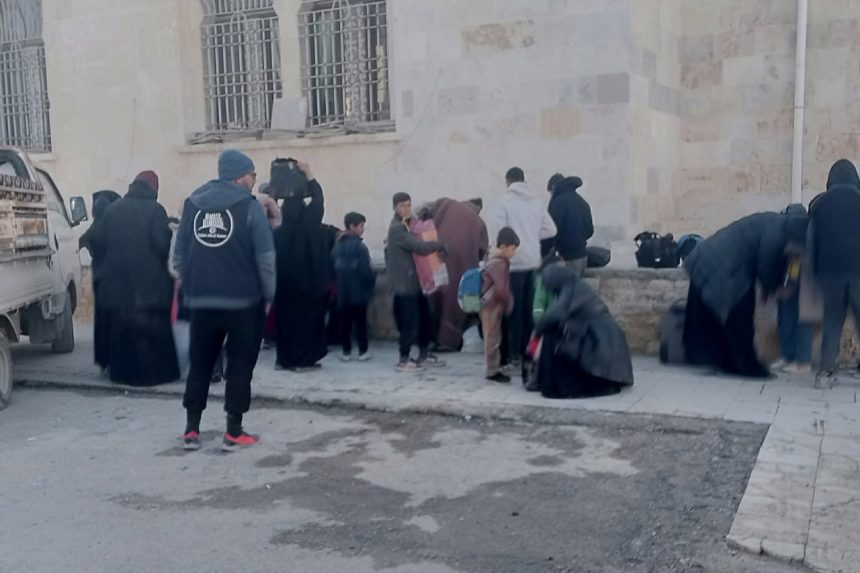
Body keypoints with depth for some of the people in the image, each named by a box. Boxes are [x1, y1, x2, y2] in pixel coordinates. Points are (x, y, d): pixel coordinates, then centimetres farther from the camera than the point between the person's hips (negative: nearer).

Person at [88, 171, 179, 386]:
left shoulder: (114, 209, 5)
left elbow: (96, 240, 3)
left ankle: (121, 371, 17)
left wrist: (106, 266, 15)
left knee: (120, 327, 12)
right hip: (149, 282, -4)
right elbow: (163, 244, -15)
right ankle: (157, 371, 5)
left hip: (116, 282, 4)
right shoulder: (155, 211, -7)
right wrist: (163, 266, 4)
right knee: (154, 328, 4)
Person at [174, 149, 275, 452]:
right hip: (244, 301, -4)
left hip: (201, 301, 4)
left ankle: (191, 431, 17)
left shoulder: (192, 204, 8)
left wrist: (191, 289, 15)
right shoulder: (250, 206, -6)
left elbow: (179, 256, 7)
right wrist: (269, 295, 0)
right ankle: (233, 433, 8)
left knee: (199, 365, 14)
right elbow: (265, 258, -10)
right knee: (239, 365, 5)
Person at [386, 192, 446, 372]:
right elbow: (419, 247, -25)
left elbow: (416, 245, 21)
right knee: (410, 323, -6)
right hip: (405, 283, -10)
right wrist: (439, 245, -12)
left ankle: (424, 355, 26)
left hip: (416, 280, 10)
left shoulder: (408, 225, 16)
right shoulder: (397, 228, -16)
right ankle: (403, 360, 4)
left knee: (424, 318, 15)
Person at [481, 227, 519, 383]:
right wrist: (508, 304, -11)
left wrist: (508, 303, 12)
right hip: (492, 307, -10)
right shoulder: (499, 264, -19)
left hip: (495, 306, 10)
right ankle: (492, 371, 3)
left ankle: (495, 369, 21)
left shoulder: (499, 262, 12)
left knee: (495, 339, 14)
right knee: (492, 339, -3)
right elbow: (501, 289, -23)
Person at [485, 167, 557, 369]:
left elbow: (495, 232, -17)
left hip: (513, 262, -5)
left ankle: (513, 354, 6)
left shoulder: (503, 203, -11)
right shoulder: (537, 202, 6)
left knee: (513, 309, 2)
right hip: (533, 261, 5)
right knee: (530, 309, 13)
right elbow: (550, 230, 8)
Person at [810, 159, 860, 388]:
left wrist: (816, 270, 10)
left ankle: (827, 371, 0)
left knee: (832, 319, 7)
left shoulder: (819, 202, 6)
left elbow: (814, 239, 7)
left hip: (830, 268, 2)